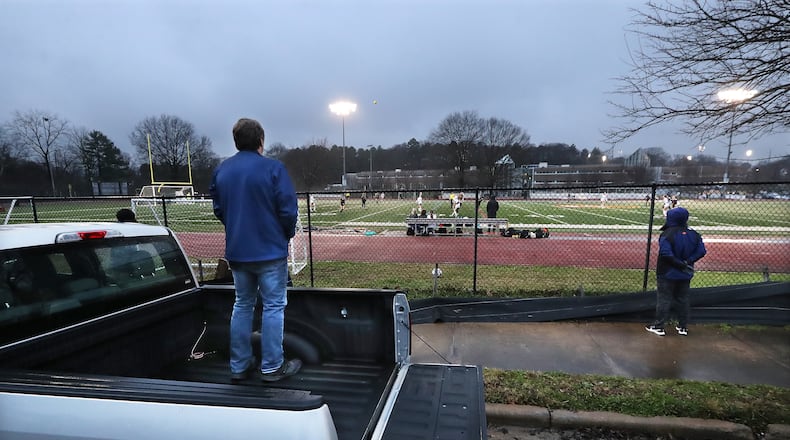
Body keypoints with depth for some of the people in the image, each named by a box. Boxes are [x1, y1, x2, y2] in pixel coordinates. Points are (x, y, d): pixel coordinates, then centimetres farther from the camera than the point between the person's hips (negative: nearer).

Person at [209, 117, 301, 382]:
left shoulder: (221, 170, 5)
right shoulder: (272, 168, -13)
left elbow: (219, 210, 11)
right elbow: (288, 210, -14)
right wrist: (287, 234, 4)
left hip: (237, 251, 6)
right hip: (270, 250, -5)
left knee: (242, 305, 17)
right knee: (273, 306, 5)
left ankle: (239, 365, 26)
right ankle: (272, 367, 12)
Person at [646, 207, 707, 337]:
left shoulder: (667, 234, -18)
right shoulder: (694, 234, 1)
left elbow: (666, 253, -27)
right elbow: (701, 251, -2)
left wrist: (680, 264, -17)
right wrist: (687, 262, -7)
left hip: (667, 274, -6)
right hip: (685, 274, 6)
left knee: (663, 299, 2)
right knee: (683, 299, 17)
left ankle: (659, 326, 8)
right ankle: (683, 327, 25)